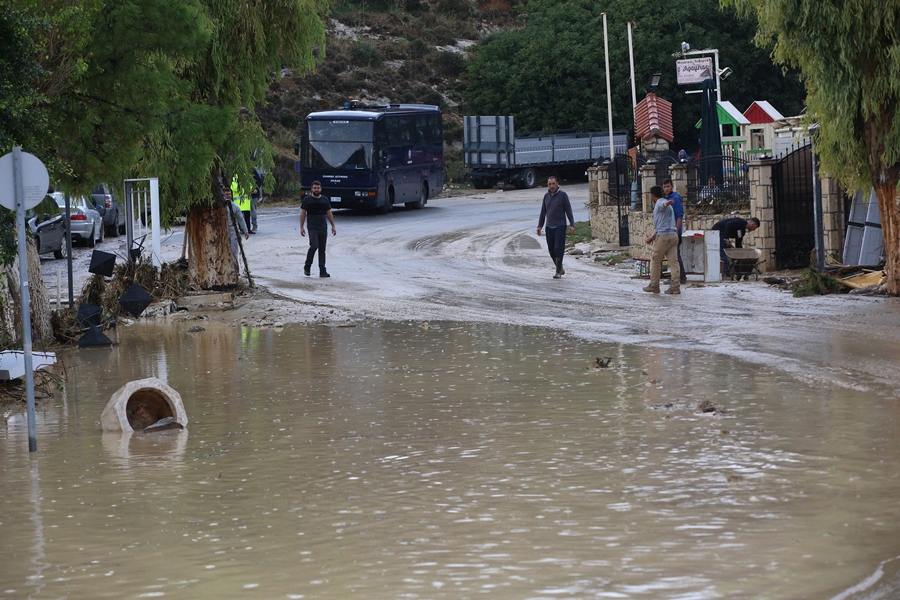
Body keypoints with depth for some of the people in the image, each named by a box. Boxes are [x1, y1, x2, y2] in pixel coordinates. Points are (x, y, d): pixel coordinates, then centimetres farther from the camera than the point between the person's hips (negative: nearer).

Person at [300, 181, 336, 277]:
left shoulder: (325, 200, 11)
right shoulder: (307, 200, 1)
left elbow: (329, 213, 16)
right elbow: (303, 214, 3)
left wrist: (333, 226, 13)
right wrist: (301, 227, -4)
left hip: (323, 228, 4)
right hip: (312, 228, -4)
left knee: (322, 250, 4)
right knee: (314, 246, -19)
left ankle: (322, 271, 5)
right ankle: (307, 267, -1)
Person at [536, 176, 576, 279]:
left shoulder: (563, 195, -1)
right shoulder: (546, 196, 12)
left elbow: (568, 211, -2)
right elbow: (543, 212, 18)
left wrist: (572, 225, -9)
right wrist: (539, 226, 12)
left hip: (560, 226, -5)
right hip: (549, 227, 5)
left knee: (558, 249, -11)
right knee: (551, 250, 5)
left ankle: (558, 271, -7)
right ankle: (560, 269, 20)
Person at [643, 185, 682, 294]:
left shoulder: (659, 202, -4)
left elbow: (663, 204, -32)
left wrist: (667, 203, -57)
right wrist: (653, 236, 42)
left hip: (663, 236, -9)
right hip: (673, 235, 9)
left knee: (655, 260, 4)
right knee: (673, 261, 2)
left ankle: (654, 285, 11)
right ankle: (675, 286, -4)